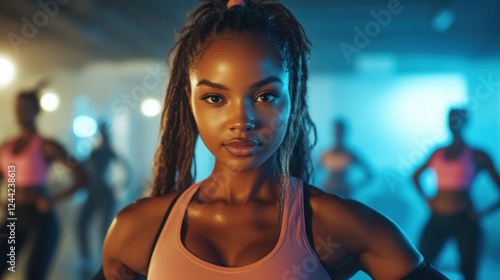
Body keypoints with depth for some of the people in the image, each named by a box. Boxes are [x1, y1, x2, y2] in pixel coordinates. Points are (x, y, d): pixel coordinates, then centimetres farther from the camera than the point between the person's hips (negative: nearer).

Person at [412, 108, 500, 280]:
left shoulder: (477, 155, 0)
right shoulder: (438, 153, 11)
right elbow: (416, 176, 26)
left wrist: (485, 213, -9)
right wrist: (425, 198, 13)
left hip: (464, 221, -4)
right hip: (437, 219, 4)